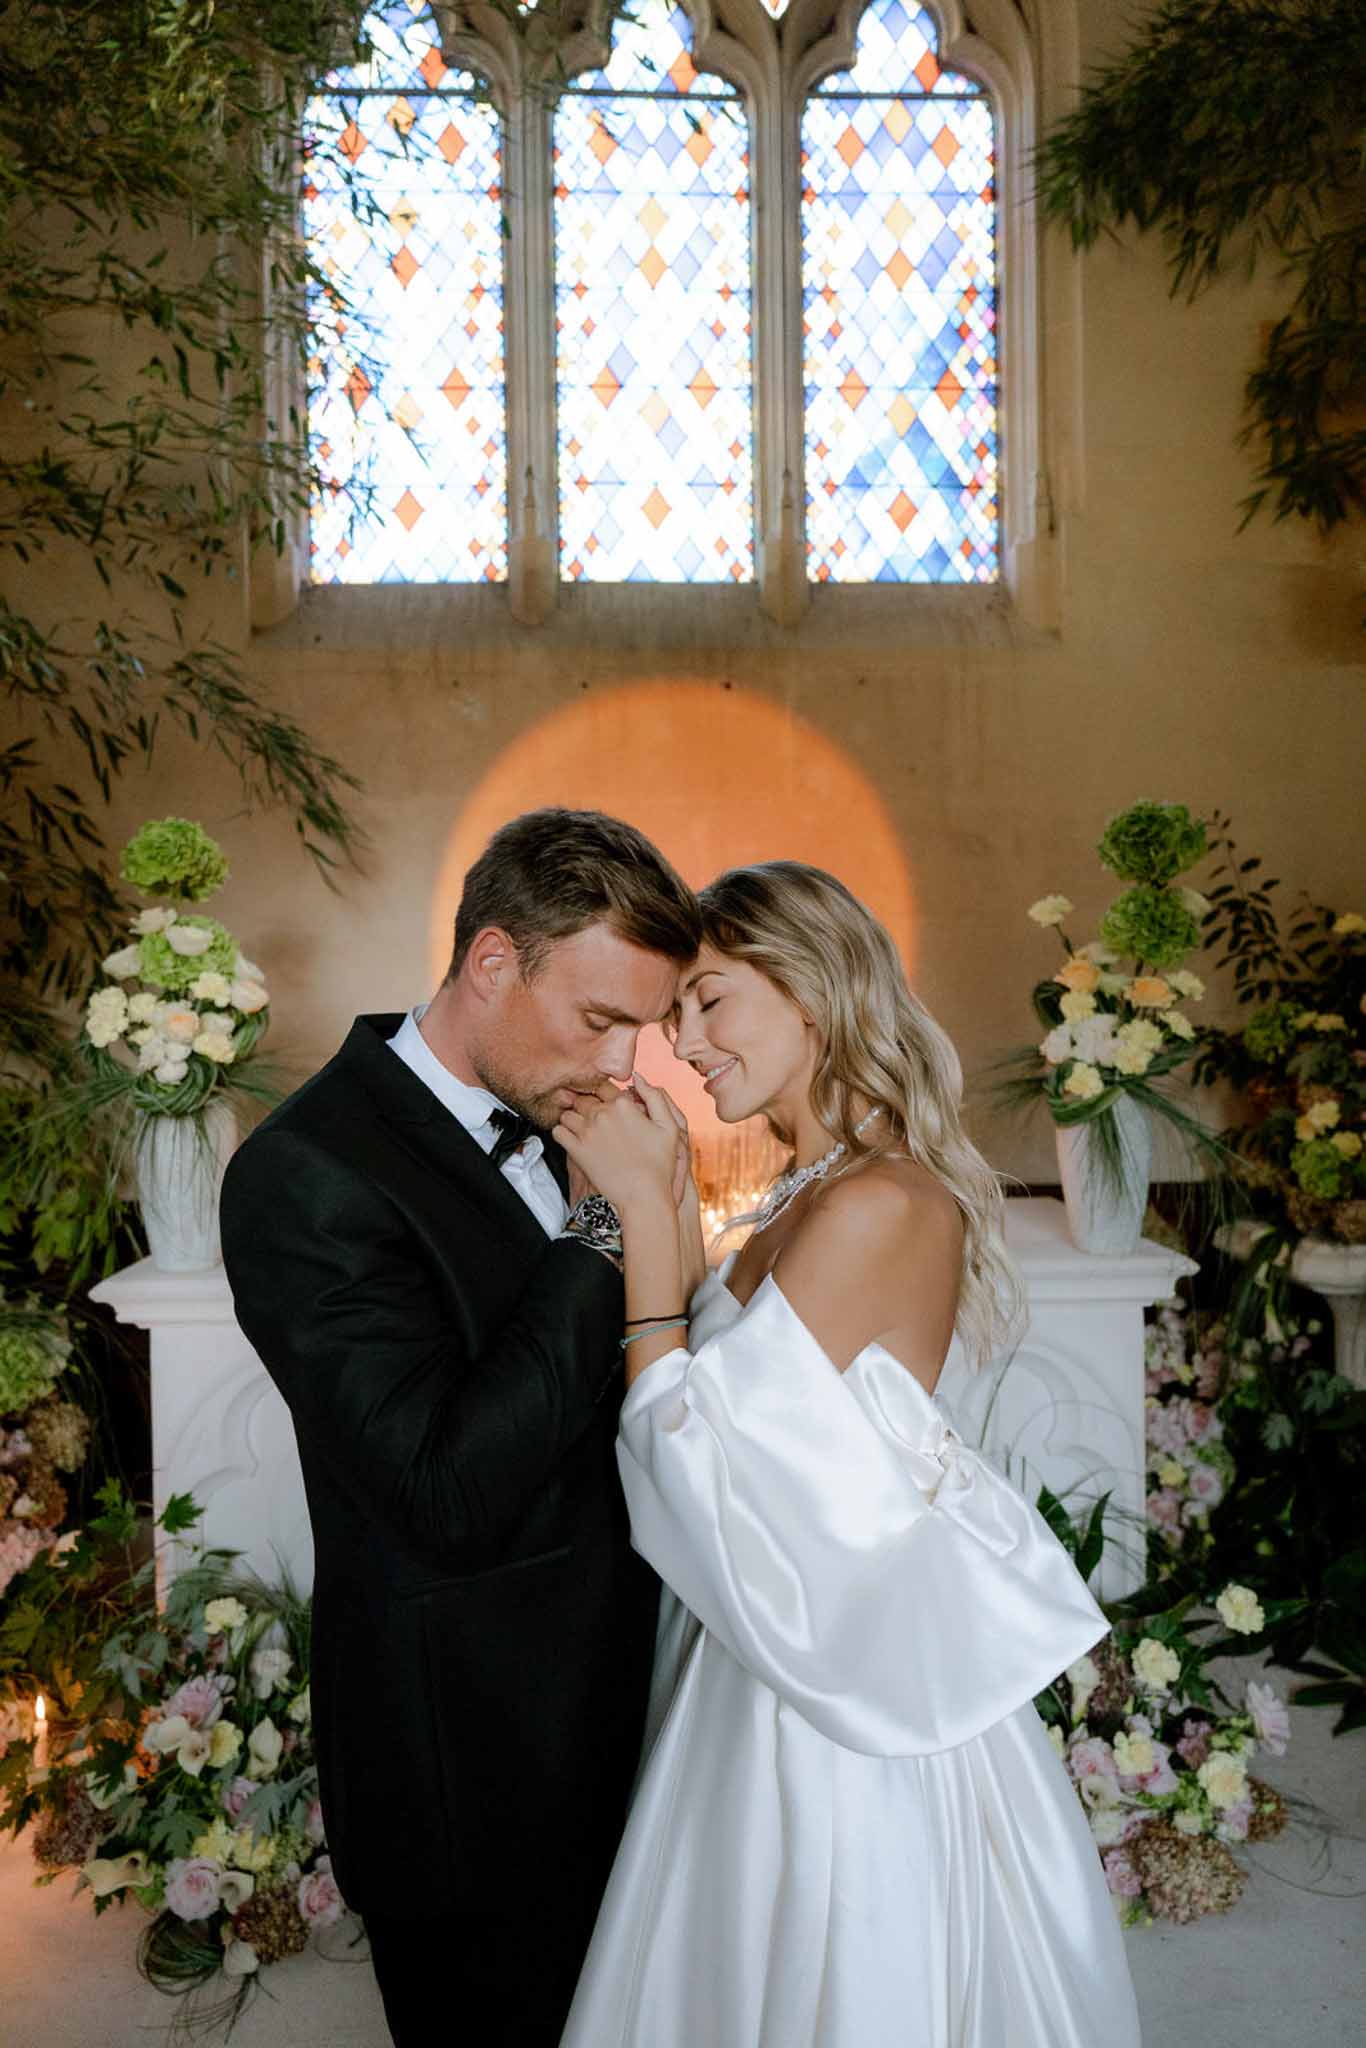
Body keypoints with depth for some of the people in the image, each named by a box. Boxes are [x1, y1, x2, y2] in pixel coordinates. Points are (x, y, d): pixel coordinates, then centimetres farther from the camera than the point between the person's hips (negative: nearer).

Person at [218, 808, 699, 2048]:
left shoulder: (537, 1118, 3)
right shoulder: (312, 1175, -24)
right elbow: (451, 1497, -30)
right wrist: (605, 1231, -27)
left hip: (611, 1723, 8)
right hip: (477, 1776, -8)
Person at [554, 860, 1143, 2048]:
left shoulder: (881, 1203, -24)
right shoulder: (813, 1192, 5)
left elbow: (698, 1451, -24)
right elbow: (724, 1393, 3)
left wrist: (648, 1205, -21)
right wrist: (663, 1196, -2)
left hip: (849, 1671, -9)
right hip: (786, 1644, 9)